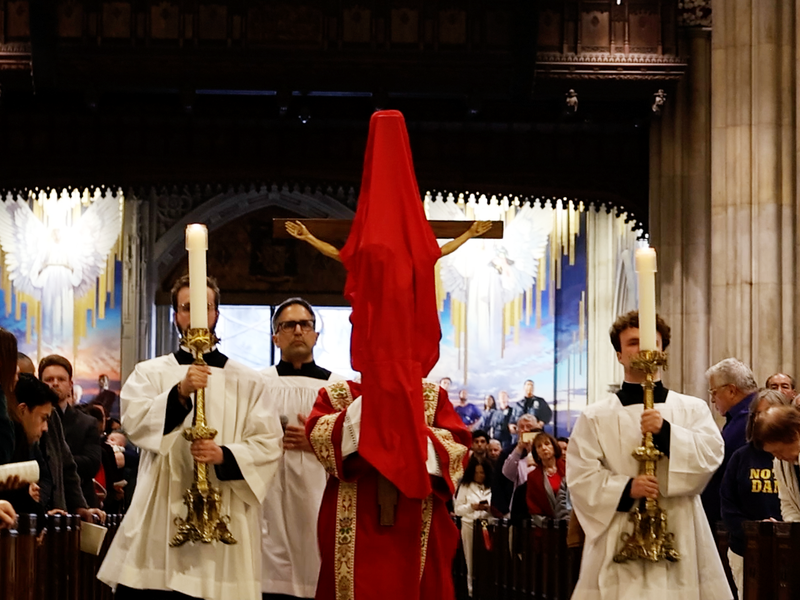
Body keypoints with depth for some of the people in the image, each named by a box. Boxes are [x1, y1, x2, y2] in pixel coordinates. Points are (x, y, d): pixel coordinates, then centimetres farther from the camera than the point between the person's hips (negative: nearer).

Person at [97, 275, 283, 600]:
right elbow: (134, 421, -9)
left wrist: (224, 455, -16)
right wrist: (180, 393, -24)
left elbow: (268, 445, 1)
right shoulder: (149, 373, 10)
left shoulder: (247, 381, 10)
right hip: (159, 514, 0)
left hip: (224, 516, 0)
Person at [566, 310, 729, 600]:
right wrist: (626, 488, -16)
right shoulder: (595, 417, 7)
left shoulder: (693, 409, 11)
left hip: (679, 537, 1)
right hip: (618, 540, -1)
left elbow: (712, 454, -5)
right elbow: (581, 476, -1)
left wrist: (666, 432, -18)